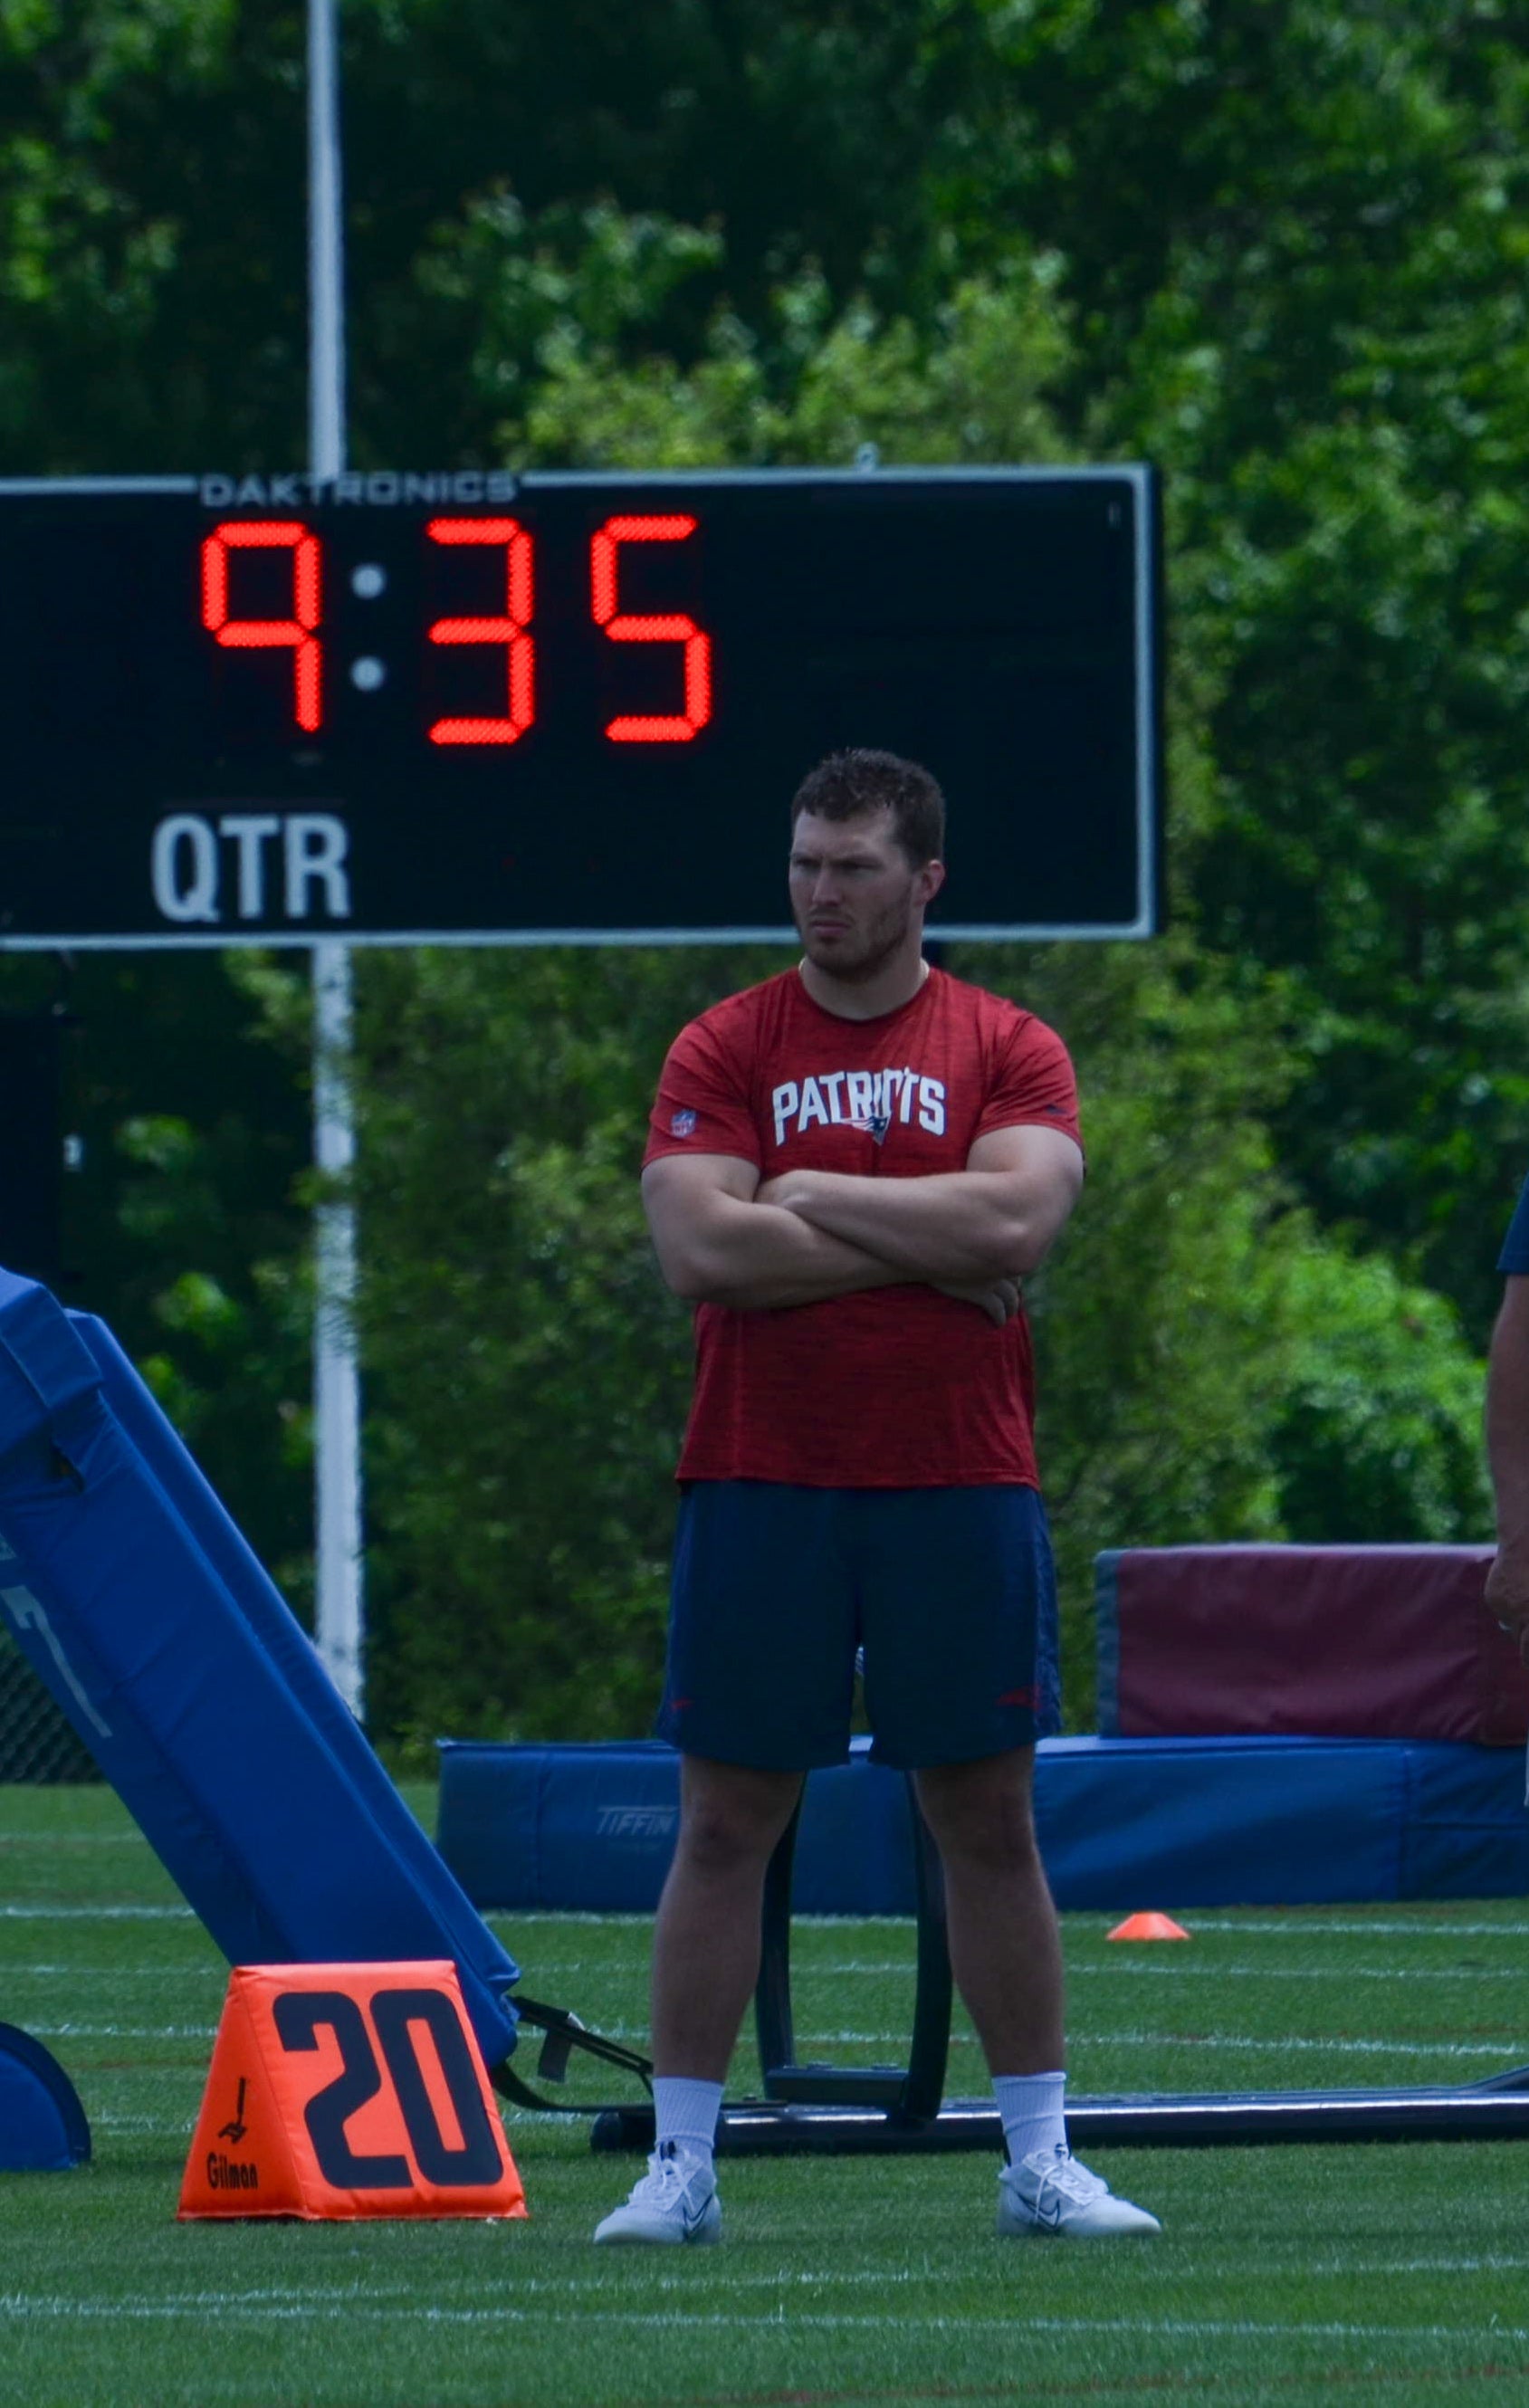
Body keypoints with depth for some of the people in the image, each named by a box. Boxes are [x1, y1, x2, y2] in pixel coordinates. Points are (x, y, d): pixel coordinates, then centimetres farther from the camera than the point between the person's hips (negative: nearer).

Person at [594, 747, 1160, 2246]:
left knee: (988, 1825, 6)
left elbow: (1016, 1220, -14)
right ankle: (680, 2165, 5)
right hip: (759, 1488, 0)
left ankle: (1039, 2162, 12)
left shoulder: (1009, 1053, 4)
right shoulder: (722, 1051, 4)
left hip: (958, 1489, 0)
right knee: (724, 1825, 1)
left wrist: (813, 1193, -9)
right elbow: (699, 1250, -11)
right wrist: (928, 1252, -10)